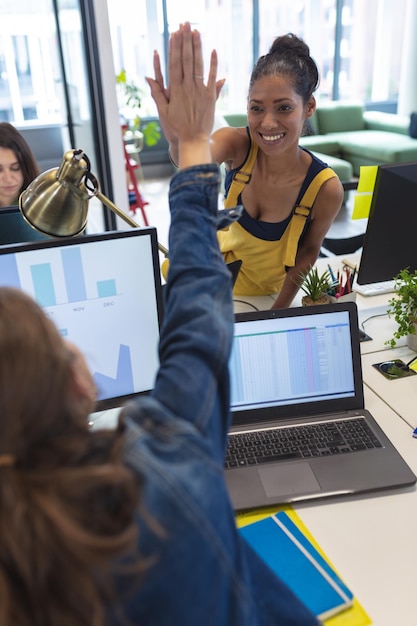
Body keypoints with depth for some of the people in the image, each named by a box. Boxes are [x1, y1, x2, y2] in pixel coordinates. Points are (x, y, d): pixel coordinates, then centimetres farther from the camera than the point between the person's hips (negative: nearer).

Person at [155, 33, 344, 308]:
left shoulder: (326, 188, -29)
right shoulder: (236, 144, -27)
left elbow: (309, 250, -12)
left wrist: (279, 311, -11)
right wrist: (179, 140, -73)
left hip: (271, 292, -1)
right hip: (218, 272, 1)